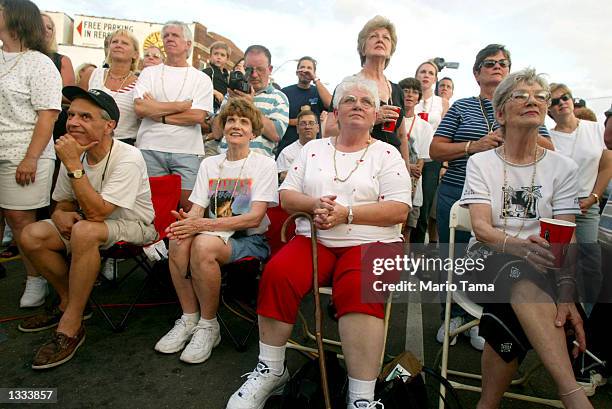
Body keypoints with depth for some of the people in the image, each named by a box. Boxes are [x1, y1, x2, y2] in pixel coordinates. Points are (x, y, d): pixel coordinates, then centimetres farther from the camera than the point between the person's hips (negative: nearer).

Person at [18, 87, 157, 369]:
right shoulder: (73, 155, -3)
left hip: (133, 227, -7)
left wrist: (73, 165, -30)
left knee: (83, 230, -34)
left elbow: (96, 212, -31)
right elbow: (62, 202, 14)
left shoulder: (128, 159, -24)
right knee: (32, 236, -11)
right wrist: (60, 214, -11)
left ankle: (70, 327, -20)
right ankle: (69, 301, 11)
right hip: (90, 223, 7)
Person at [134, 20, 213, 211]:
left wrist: (158, 114, -4)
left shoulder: (202, 79, 9)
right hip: (151, 148, 2)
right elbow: (140, 108, -3)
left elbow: (198, 116, -5)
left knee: (188, 205, -3)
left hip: (187, 152, -1)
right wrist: (182, 105, -5)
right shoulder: (149, 73, 13)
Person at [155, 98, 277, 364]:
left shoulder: (264, 165, -1)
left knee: (203, 244, -33)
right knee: (179, 240, -28)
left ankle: (208, 326, -13)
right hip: (215, 234, 4)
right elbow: (197, 209, 6)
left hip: (250, 240, -4)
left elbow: (254, 218, -13)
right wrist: (187, 221, -20)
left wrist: (203, 224, -21)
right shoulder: (209, 164, 15)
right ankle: (189, 319, -10)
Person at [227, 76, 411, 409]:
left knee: (360, 288, -34)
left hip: (370, 243, -2)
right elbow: (286, 196, 12)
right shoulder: (313, 149, 17)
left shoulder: (387, 154, 8)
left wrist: (346, 213, -15)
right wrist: (314, 204, -10)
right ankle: (270, 370, -6)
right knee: (277, 273, -25)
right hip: (314, 239, 3)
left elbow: (399, 210, -4)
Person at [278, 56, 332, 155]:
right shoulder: (285, 92, 7)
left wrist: (316, 79, -10)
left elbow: (330, 104, -13)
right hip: (286, 146, 0)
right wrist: (295, 122, -10)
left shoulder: (318, 92, 9)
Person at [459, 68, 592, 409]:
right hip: (488, 260, -2)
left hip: (541, 268, 2)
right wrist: (520, 245, -33)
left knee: (510, 317, -33)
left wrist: (566, 293, -22)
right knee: (521, 274, -37)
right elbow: (481, 227, -9)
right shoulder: (480, 163, 5)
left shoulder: (563, 167, 9)